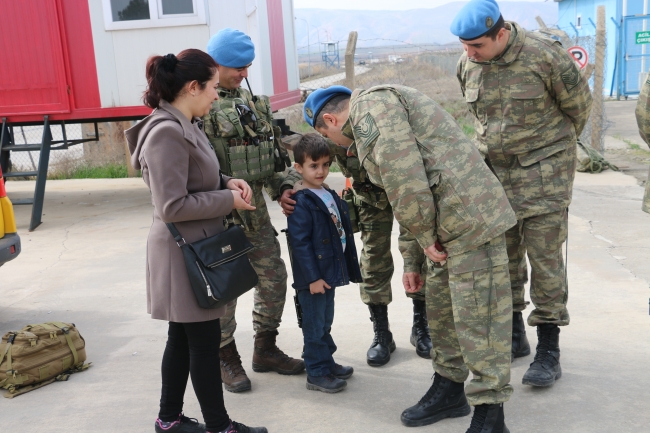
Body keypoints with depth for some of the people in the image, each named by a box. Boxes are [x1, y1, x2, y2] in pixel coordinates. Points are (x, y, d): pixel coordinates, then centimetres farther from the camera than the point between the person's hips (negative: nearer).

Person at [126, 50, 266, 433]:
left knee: (183, 338, 18)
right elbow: (172, 206, -24)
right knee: (205, 343, 3)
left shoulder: (186, 126, 9)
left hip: (195, 248, 10)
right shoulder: (167, 133, -21)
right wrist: (228, 199, -16)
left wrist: (227, 183, 2)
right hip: (185, 253, -10)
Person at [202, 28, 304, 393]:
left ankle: (266, 349, 30)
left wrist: (280, 187, 6)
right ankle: (226, 358, 22)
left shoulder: (249, 99, 13)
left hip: (255, 206, 8)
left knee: (273, 275, 12)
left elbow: (266, 151, 17)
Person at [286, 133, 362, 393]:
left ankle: (327, 363, 33)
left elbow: (343, 233, 16)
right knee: (315, 325, 2)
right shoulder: (300, 202, -17)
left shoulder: (330, 195, 10)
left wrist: (348, 267, 16)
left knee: (325, 322, 20)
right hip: (313, 276, -8)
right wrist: (313, 277, -21)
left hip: (330, 271, 9)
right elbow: (300, 242, -20)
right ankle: (316, 373, 12)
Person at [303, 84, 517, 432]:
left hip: (470, 218, -11)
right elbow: (414, 202, 26)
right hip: (448, 224, 11)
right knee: (440, 306, 18)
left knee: (476, 315, -4)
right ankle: (448, 392, 33)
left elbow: (406, 180, -21)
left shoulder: (371, 104, -8)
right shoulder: (368, 129, 24)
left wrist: (425, 237, -11)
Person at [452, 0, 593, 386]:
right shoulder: (468, 64, 0)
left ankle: (549, 350, 6)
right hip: (493, 171, 6)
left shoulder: (545, 56, -16)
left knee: (545, 256, -4)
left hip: (543, 173, -5)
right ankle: (513, 335, 27)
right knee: (501, 253, 11)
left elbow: (579, 105, -1)